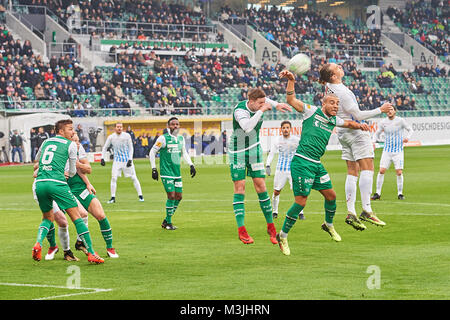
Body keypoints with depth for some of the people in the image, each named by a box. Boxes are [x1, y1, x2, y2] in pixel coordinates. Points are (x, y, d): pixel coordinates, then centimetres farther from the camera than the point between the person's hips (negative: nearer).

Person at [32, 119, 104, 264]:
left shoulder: (46, 141, 21)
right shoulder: (71, 145, 7)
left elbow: (36, 159, 40)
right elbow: (72, 172, 13)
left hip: (40, 183, 5)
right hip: (57, 183, -5)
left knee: (48, 218, 23)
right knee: (76, 217, 1)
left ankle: (38, 243, -4)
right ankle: (91, 253, -3)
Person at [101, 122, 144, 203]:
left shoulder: (127, 136, -7)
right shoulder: (111, 137, -3)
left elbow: (131, 148, -2)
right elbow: (105, 148, 9)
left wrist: (130, 159, -12)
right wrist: (102, 158, -2)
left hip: (127, 159, -1)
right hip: (117, 161, 1)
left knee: (134, 177, 0)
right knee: (113, 178, -10)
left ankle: (140, 195, 9)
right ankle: (113, 197, -2)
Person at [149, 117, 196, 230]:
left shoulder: (181, 138, 10)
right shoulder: (163, 138, -9)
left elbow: (184, 153, 24)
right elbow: (152, 152, -3)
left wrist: (191, 165, 15)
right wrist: (153, 169, -7)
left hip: (177, 173, 7)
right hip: (166, 173, -7)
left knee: (179, 197, 5)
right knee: (171, 196, -12)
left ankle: (165, 221, 18)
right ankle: (168, 223, 1)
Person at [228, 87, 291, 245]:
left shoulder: (257, 106, -6)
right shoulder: (240, 110, -25)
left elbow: (266, 101, 21)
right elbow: (247, 126, -45)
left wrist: (276, 104, 1)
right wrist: (261, 110, -39)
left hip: (255, 149, 5)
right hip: (238, 152, -5)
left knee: (261, 186, -1)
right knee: (240, 187, -8)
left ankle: (271, 227, 6)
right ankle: (241, 230, -6)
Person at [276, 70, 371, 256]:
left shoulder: (334, 120, 15)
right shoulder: (312, 112, -3)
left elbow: (347, 123, 36)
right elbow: (291, 100, -9)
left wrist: (359, 125, 17)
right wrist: (291, 81, -18)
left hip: (317, 164, 7)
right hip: (302, 162, -7)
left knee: (331, 195, 14)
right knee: (301, 202, -10)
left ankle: (329, 225, 42)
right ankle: (283, 236, 3)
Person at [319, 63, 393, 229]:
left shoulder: (329, 87, 3)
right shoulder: (342, 92, -22)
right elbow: (358, 115, -19)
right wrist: (380, 110, -12)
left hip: (343, 132, 9)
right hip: (355, 131, -9)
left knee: (352, 172, 7)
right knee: (367, 168, -10)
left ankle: (351, 212, 1)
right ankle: (366, 210, -19)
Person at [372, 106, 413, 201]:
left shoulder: (400, 121, -4)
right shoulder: (383, 122, 2)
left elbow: (410, 129, 7)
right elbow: (377, 133, 16)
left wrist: (407, 137, -13)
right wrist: (374, 141, -3)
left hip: (398, 151, -2)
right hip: (387, 150, 2)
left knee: (399, 172, -9)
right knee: (381, 171, -8)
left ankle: (400, 193, 5)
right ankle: (378, 193, 1)